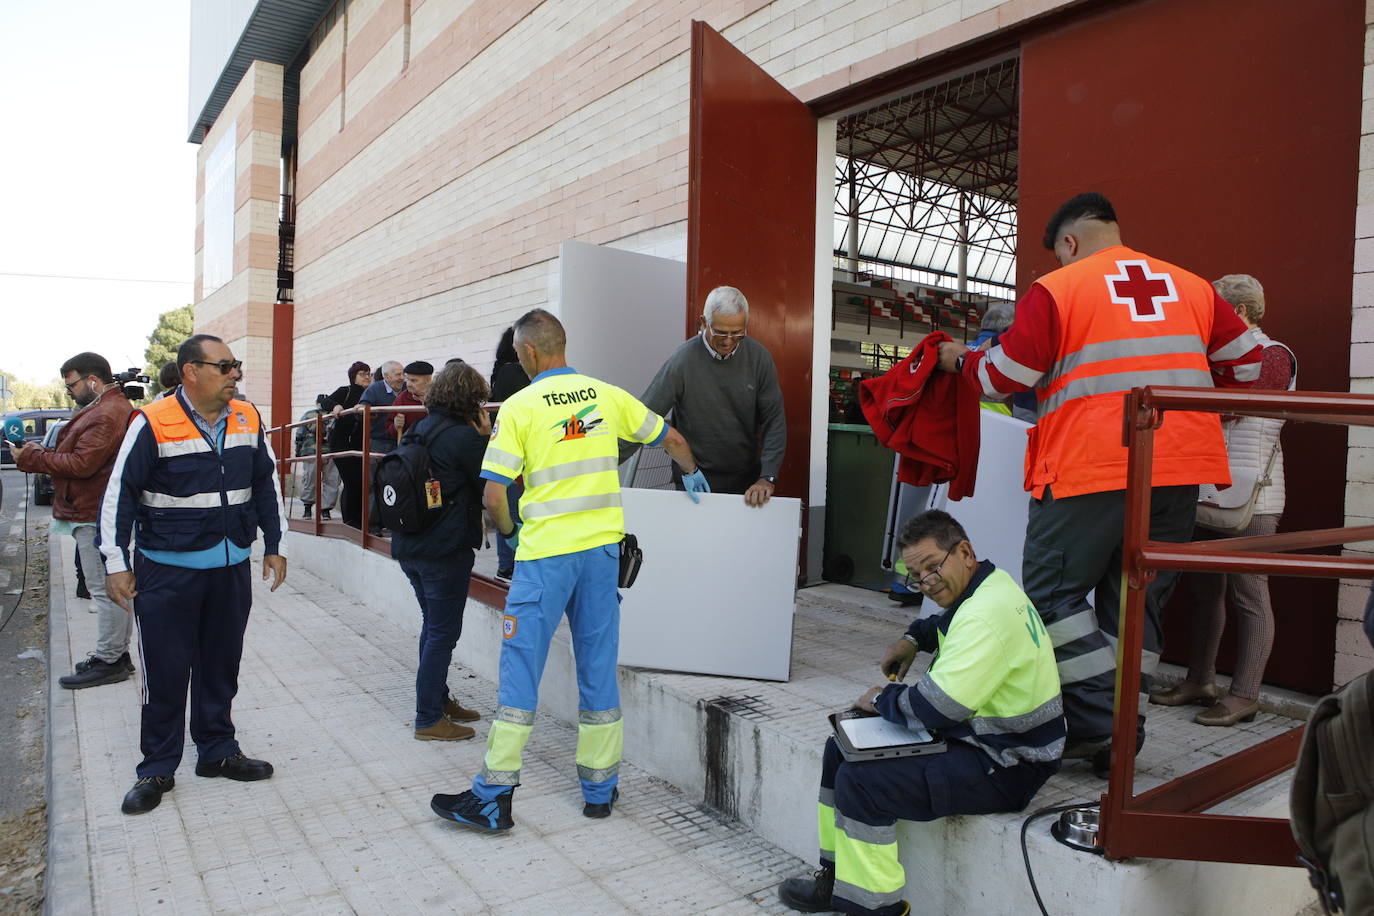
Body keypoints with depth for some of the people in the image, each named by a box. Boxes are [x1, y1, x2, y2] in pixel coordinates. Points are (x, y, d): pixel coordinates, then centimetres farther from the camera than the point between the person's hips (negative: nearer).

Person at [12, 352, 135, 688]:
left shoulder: (106, 414, -18)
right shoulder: (111, 407, 18)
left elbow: (81, 464, -22)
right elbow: (83, 456, 17)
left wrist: (31, 457, -12)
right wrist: (39, 453, 4)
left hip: (96, 515, -11)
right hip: (97, 512, 11)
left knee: (104, 588, -4)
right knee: (111, 587, 15)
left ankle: (108, 660, 2)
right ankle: (118, 653, 24)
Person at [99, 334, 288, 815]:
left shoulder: (248, 419, 1)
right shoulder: (152, 424, -12)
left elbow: (267, 484, 11)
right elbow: (119, 495, -8)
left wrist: (275, 546, 11)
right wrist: (116, 563, -9)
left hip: (232, 568, 4)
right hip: (168, 571, -4)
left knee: (221, 665, 15)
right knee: (166, 672, 6)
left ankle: (218, 750, 31)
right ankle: (157, 769, 22)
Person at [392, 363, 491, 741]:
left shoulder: (421, 429, 9)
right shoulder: (464, 436, -16)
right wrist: (485, 436, 0)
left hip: (410, 546, 9)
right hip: (446, 548, -9)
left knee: (433, 624, 20)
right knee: (443, 631, 1)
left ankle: (439, 699, 33)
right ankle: (429, 719, 8)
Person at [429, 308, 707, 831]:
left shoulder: (519, 406, -6)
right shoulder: (607, 395, 6)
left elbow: (493, 495, -9)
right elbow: (671, 439, 17)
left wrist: (508, 533, 11)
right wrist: (692, 475, 36)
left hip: (545, 553, -4)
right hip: (602, 549, 4)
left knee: (520, 670, 4)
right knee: (599, 666, 12)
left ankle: (493, 797, 11)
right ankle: (600, 789, 24)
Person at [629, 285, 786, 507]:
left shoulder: (759, 357, -5)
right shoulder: (684, 359, -14)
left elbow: (774, 421, -4)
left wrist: (767, 478, -14)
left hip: (747, 482, 3)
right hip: (695, 483, -2)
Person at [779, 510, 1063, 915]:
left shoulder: (987, 614, -27)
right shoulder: (991, 583, 5)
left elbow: (934, 709, -29)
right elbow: (949, 622, 31)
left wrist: (883, 699, -10)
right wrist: (914, 639, 14)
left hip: (1005, 766, -11)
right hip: (978, 734, 11)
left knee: (860, 781, -22)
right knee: (842, 749, 9)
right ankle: (836, 877, 19)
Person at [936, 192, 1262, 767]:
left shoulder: (1057, 289, -1)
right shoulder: (1192, 287, 16)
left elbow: (1004, 376, -3)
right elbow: (1246, 361, 17)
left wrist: (961, 360, 15)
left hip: (1091, 467, -6)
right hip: (1179, 469, 6)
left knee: (1052, 590, 4)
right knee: (1137, 600, 12)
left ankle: (1098, 720, -1)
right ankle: (1118, 740, 18)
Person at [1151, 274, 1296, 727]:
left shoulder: (1273, 355, -5)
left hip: (1250, 495, -8)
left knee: (1248, 594, -3)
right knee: (1204, 588, 11)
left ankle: (1244, 695, 3)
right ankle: (1200, 681, 21)